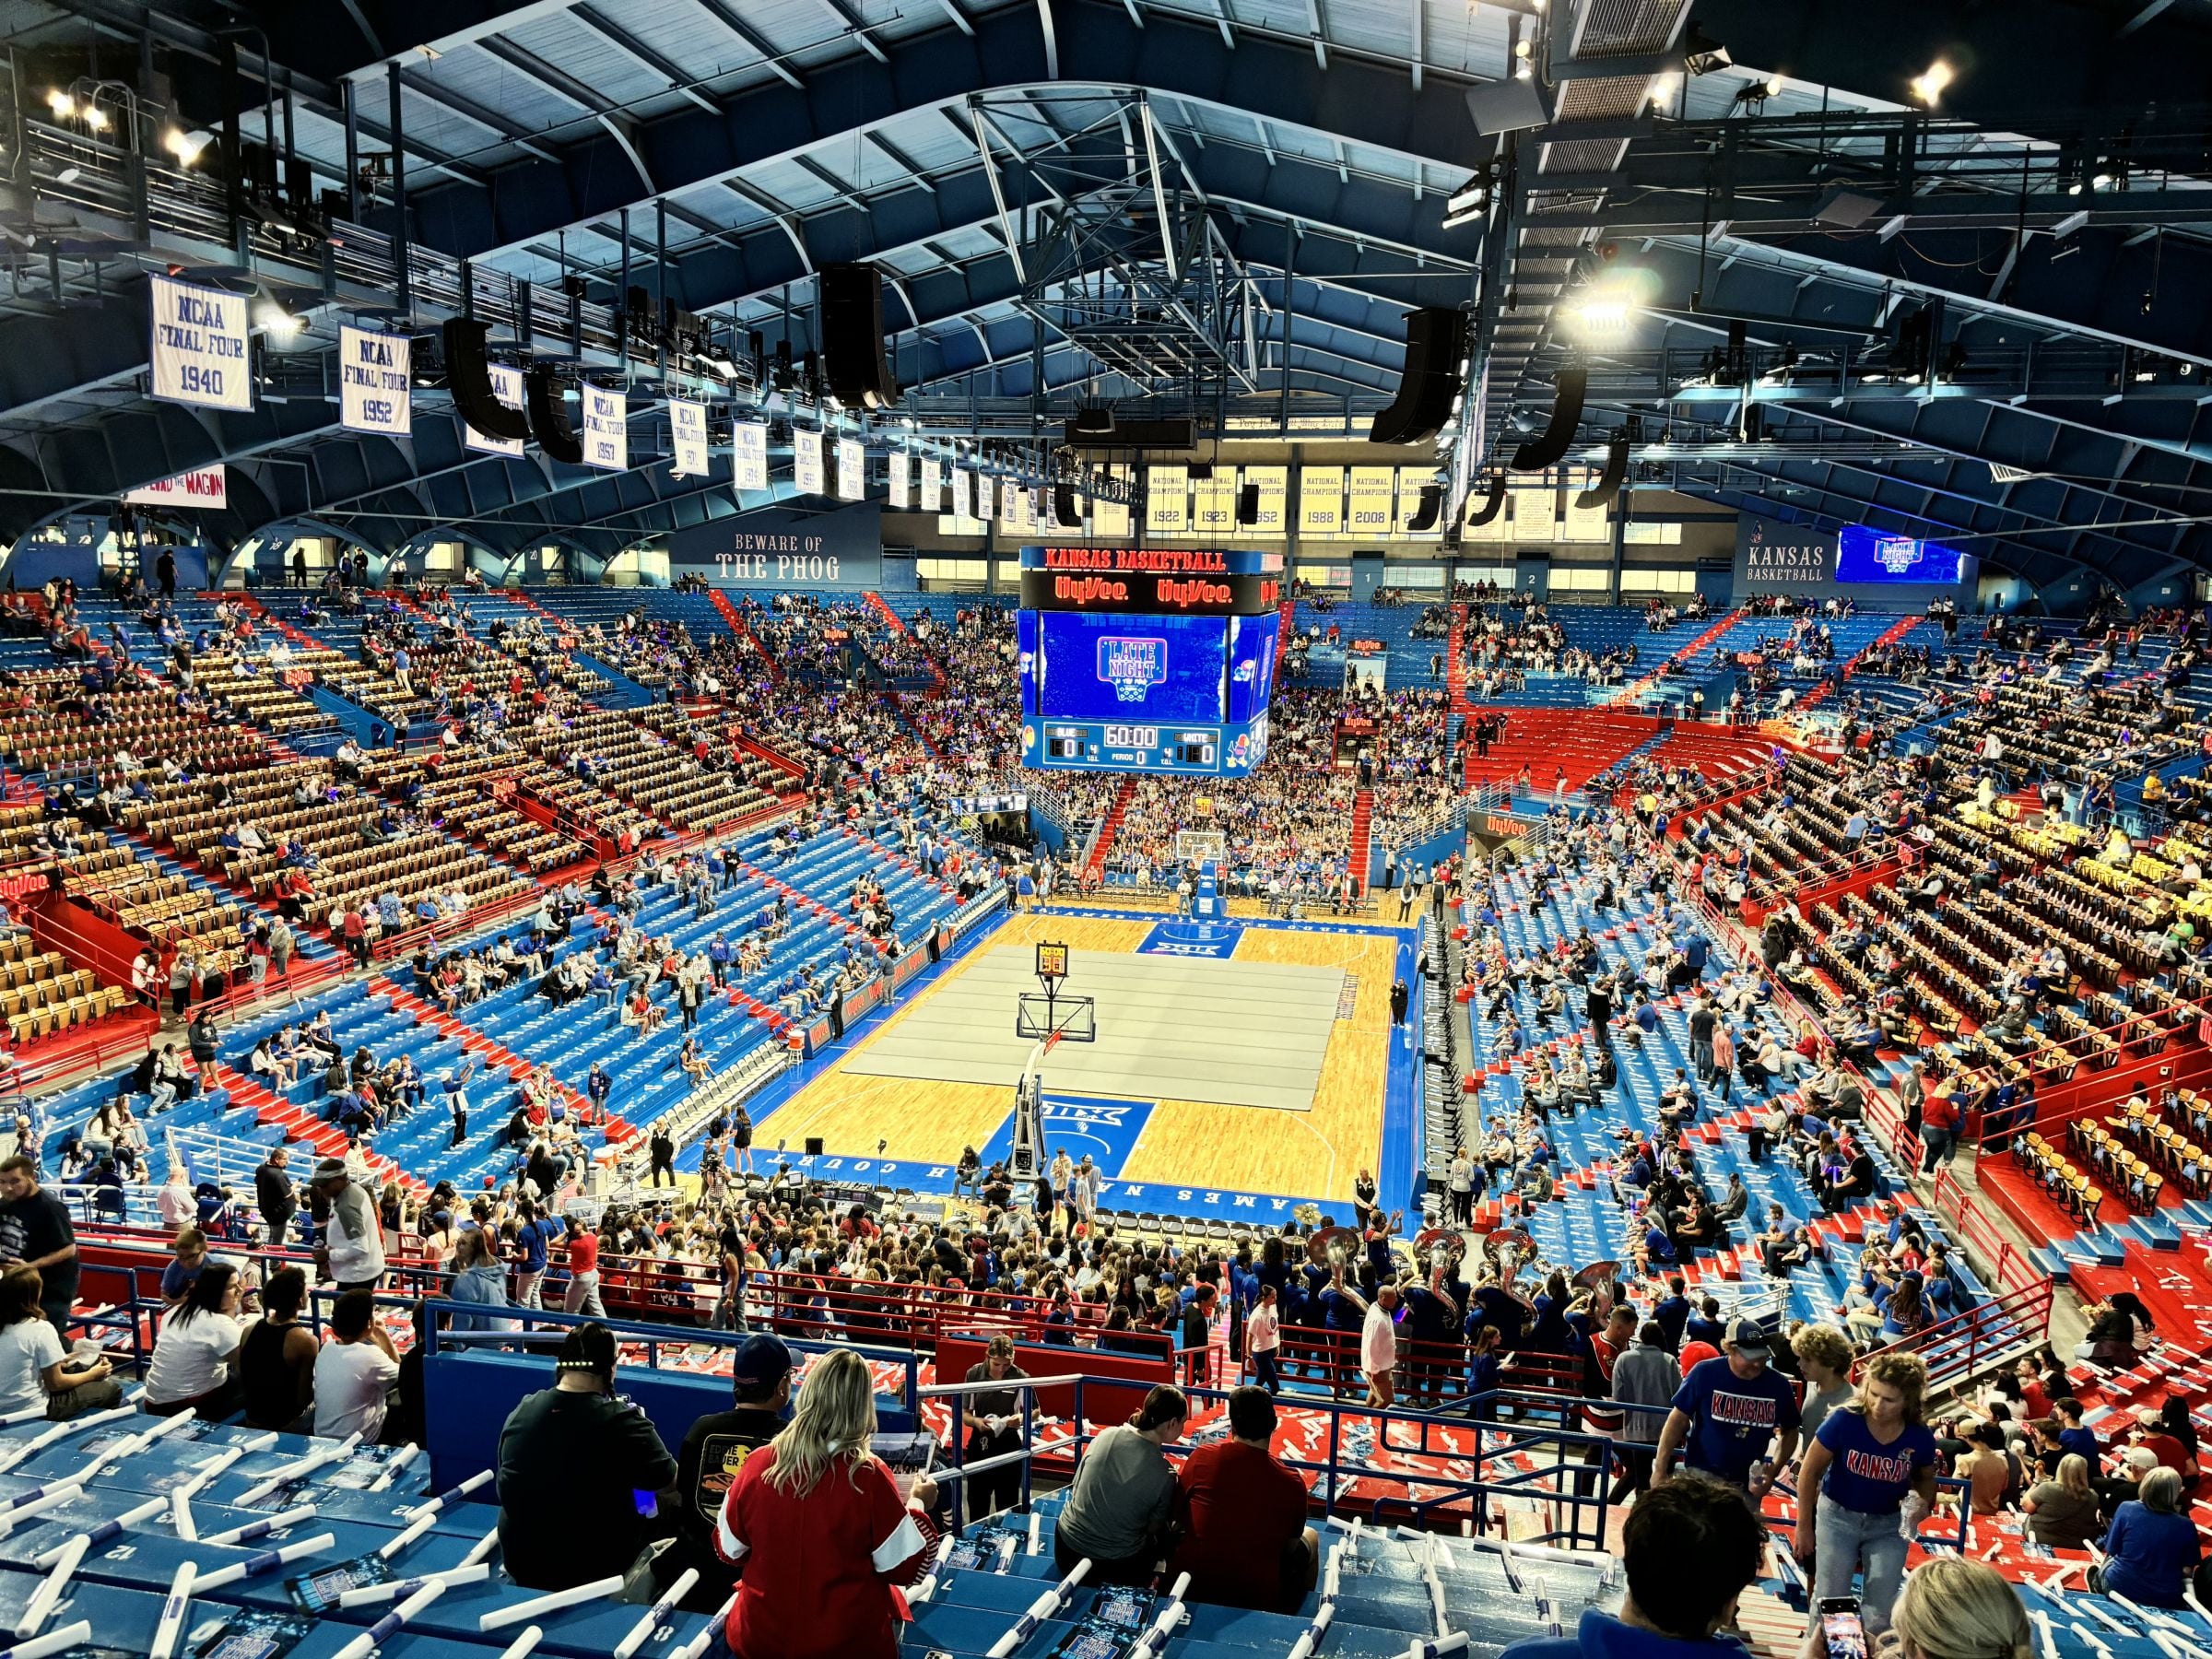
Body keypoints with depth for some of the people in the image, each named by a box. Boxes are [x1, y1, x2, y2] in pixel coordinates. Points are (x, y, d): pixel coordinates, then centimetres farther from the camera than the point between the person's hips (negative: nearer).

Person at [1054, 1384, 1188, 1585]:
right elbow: (1153, 1527, -4)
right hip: (1116, 1567, -3)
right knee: (1162, 1532, 25)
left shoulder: (1106, 1435, -9)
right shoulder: (1163, 1475, -18)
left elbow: (1077, 1486, 4)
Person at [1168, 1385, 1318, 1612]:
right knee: (1310, 1536, 23)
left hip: (1189, 1586, 2)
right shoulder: (1292, 1484, -16)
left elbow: (1177, 1515, 3)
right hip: (1256, 1596, -1)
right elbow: (1293, 1535, 3)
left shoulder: (1200, 1457, -13)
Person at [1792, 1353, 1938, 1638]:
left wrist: (1923, 1502, -19)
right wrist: (1804, 1525, -9)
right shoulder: (1844, 1420, -27)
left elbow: (1926, 1478, 4)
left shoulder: (1920, 1438, -19)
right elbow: (1810, 1470, -14)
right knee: (1829, 1600, 9)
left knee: (1881, 1609, 11)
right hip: (1838, 1515, -2)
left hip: (1889, 1523, 2)